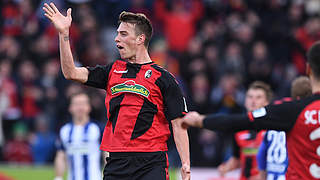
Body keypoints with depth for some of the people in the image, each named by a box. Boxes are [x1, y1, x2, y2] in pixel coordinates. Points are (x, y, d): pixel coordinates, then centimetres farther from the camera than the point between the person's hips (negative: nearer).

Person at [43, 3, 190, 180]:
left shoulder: (163, 78, 2)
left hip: (151, 163, -4)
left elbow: (178, 124, 0)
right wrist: (63, 33, -1)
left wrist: (185, 165, -8)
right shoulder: (112, 71, 15)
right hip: (116, 163, 4)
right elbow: (71, 73, 6)